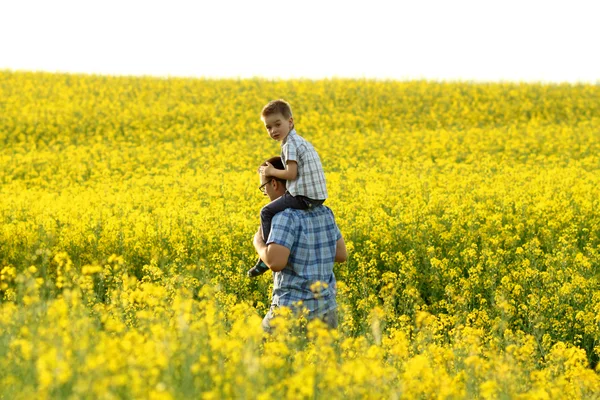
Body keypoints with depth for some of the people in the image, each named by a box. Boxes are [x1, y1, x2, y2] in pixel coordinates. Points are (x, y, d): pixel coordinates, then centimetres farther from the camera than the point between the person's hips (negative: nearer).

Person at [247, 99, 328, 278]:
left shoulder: (289, 144, -11)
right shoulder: (300, 141, 18)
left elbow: (292, 174, -17)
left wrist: (272, 171, -3)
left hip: (304, 196, -10)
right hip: (319, 196, 10)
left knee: (267, 212, -3)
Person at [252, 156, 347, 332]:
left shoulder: (286, 215, -15)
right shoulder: (324, 212, 9)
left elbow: (275, 262, -25)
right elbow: (342, 255, 17)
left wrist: (258, 243, -5)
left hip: (293, 310, -7)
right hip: (327, 309, 7)